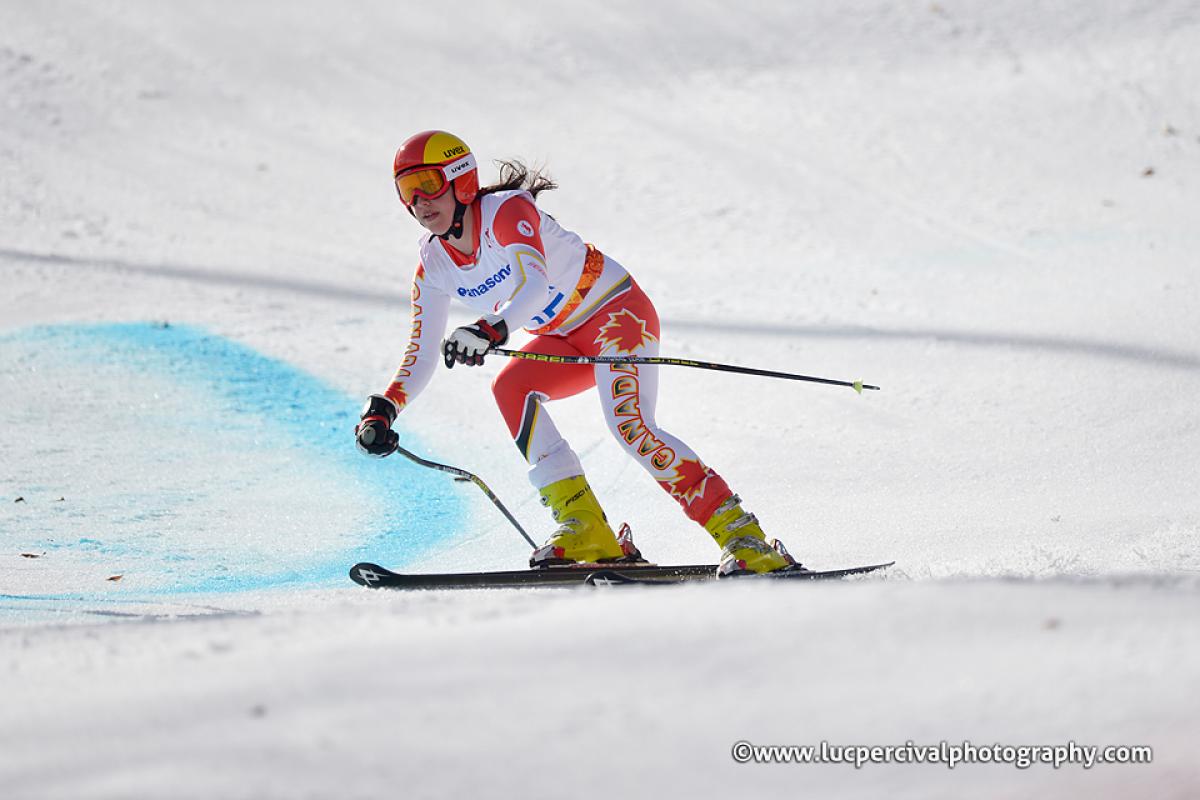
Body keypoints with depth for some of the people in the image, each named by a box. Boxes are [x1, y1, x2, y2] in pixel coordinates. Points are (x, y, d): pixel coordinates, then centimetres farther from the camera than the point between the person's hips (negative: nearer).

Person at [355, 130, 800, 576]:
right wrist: (382, 412, -15)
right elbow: (422, 356, 0)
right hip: (567, 340, 7)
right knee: (509, 387, -21)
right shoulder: (433, 265, -2)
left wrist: (490, 330, -57)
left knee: (629, 425, -26)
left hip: (615, 310, -7)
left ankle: (743, 539, -23)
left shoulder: (506, 211, -24)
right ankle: (582, 527, -22)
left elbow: (535, 285, -41)